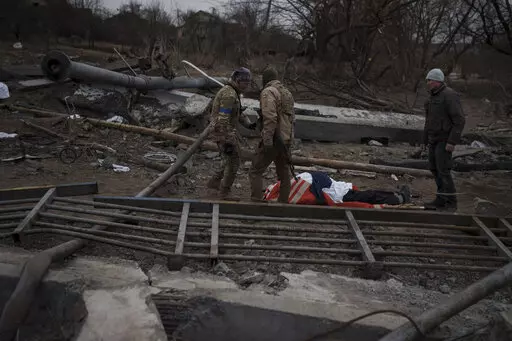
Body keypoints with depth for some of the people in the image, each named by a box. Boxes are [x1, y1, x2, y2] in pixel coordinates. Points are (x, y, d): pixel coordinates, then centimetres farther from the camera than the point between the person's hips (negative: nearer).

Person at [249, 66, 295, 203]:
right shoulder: (287, 93, 17)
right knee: (284, 173, 14)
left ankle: (256, 202, -6)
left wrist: (267, 141, -23)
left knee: (256, 172, -3)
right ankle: (284, 202, 20)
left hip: (273, 140, -8)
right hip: (286, 140, 8)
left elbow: (270, 118, -21)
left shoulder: (268, 92, -10)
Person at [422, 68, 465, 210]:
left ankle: (451, 202, -1)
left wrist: (452, 142, -23)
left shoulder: (449, 95, -15)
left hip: (445, 140, -9)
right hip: (434, 139, 9)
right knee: (434, 168, 10)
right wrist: (426, 139, 20)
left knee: (443, 170, -10)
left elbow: (460, 120, -20)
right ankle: (441, 199, 19)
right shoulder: (433, 97, 13)